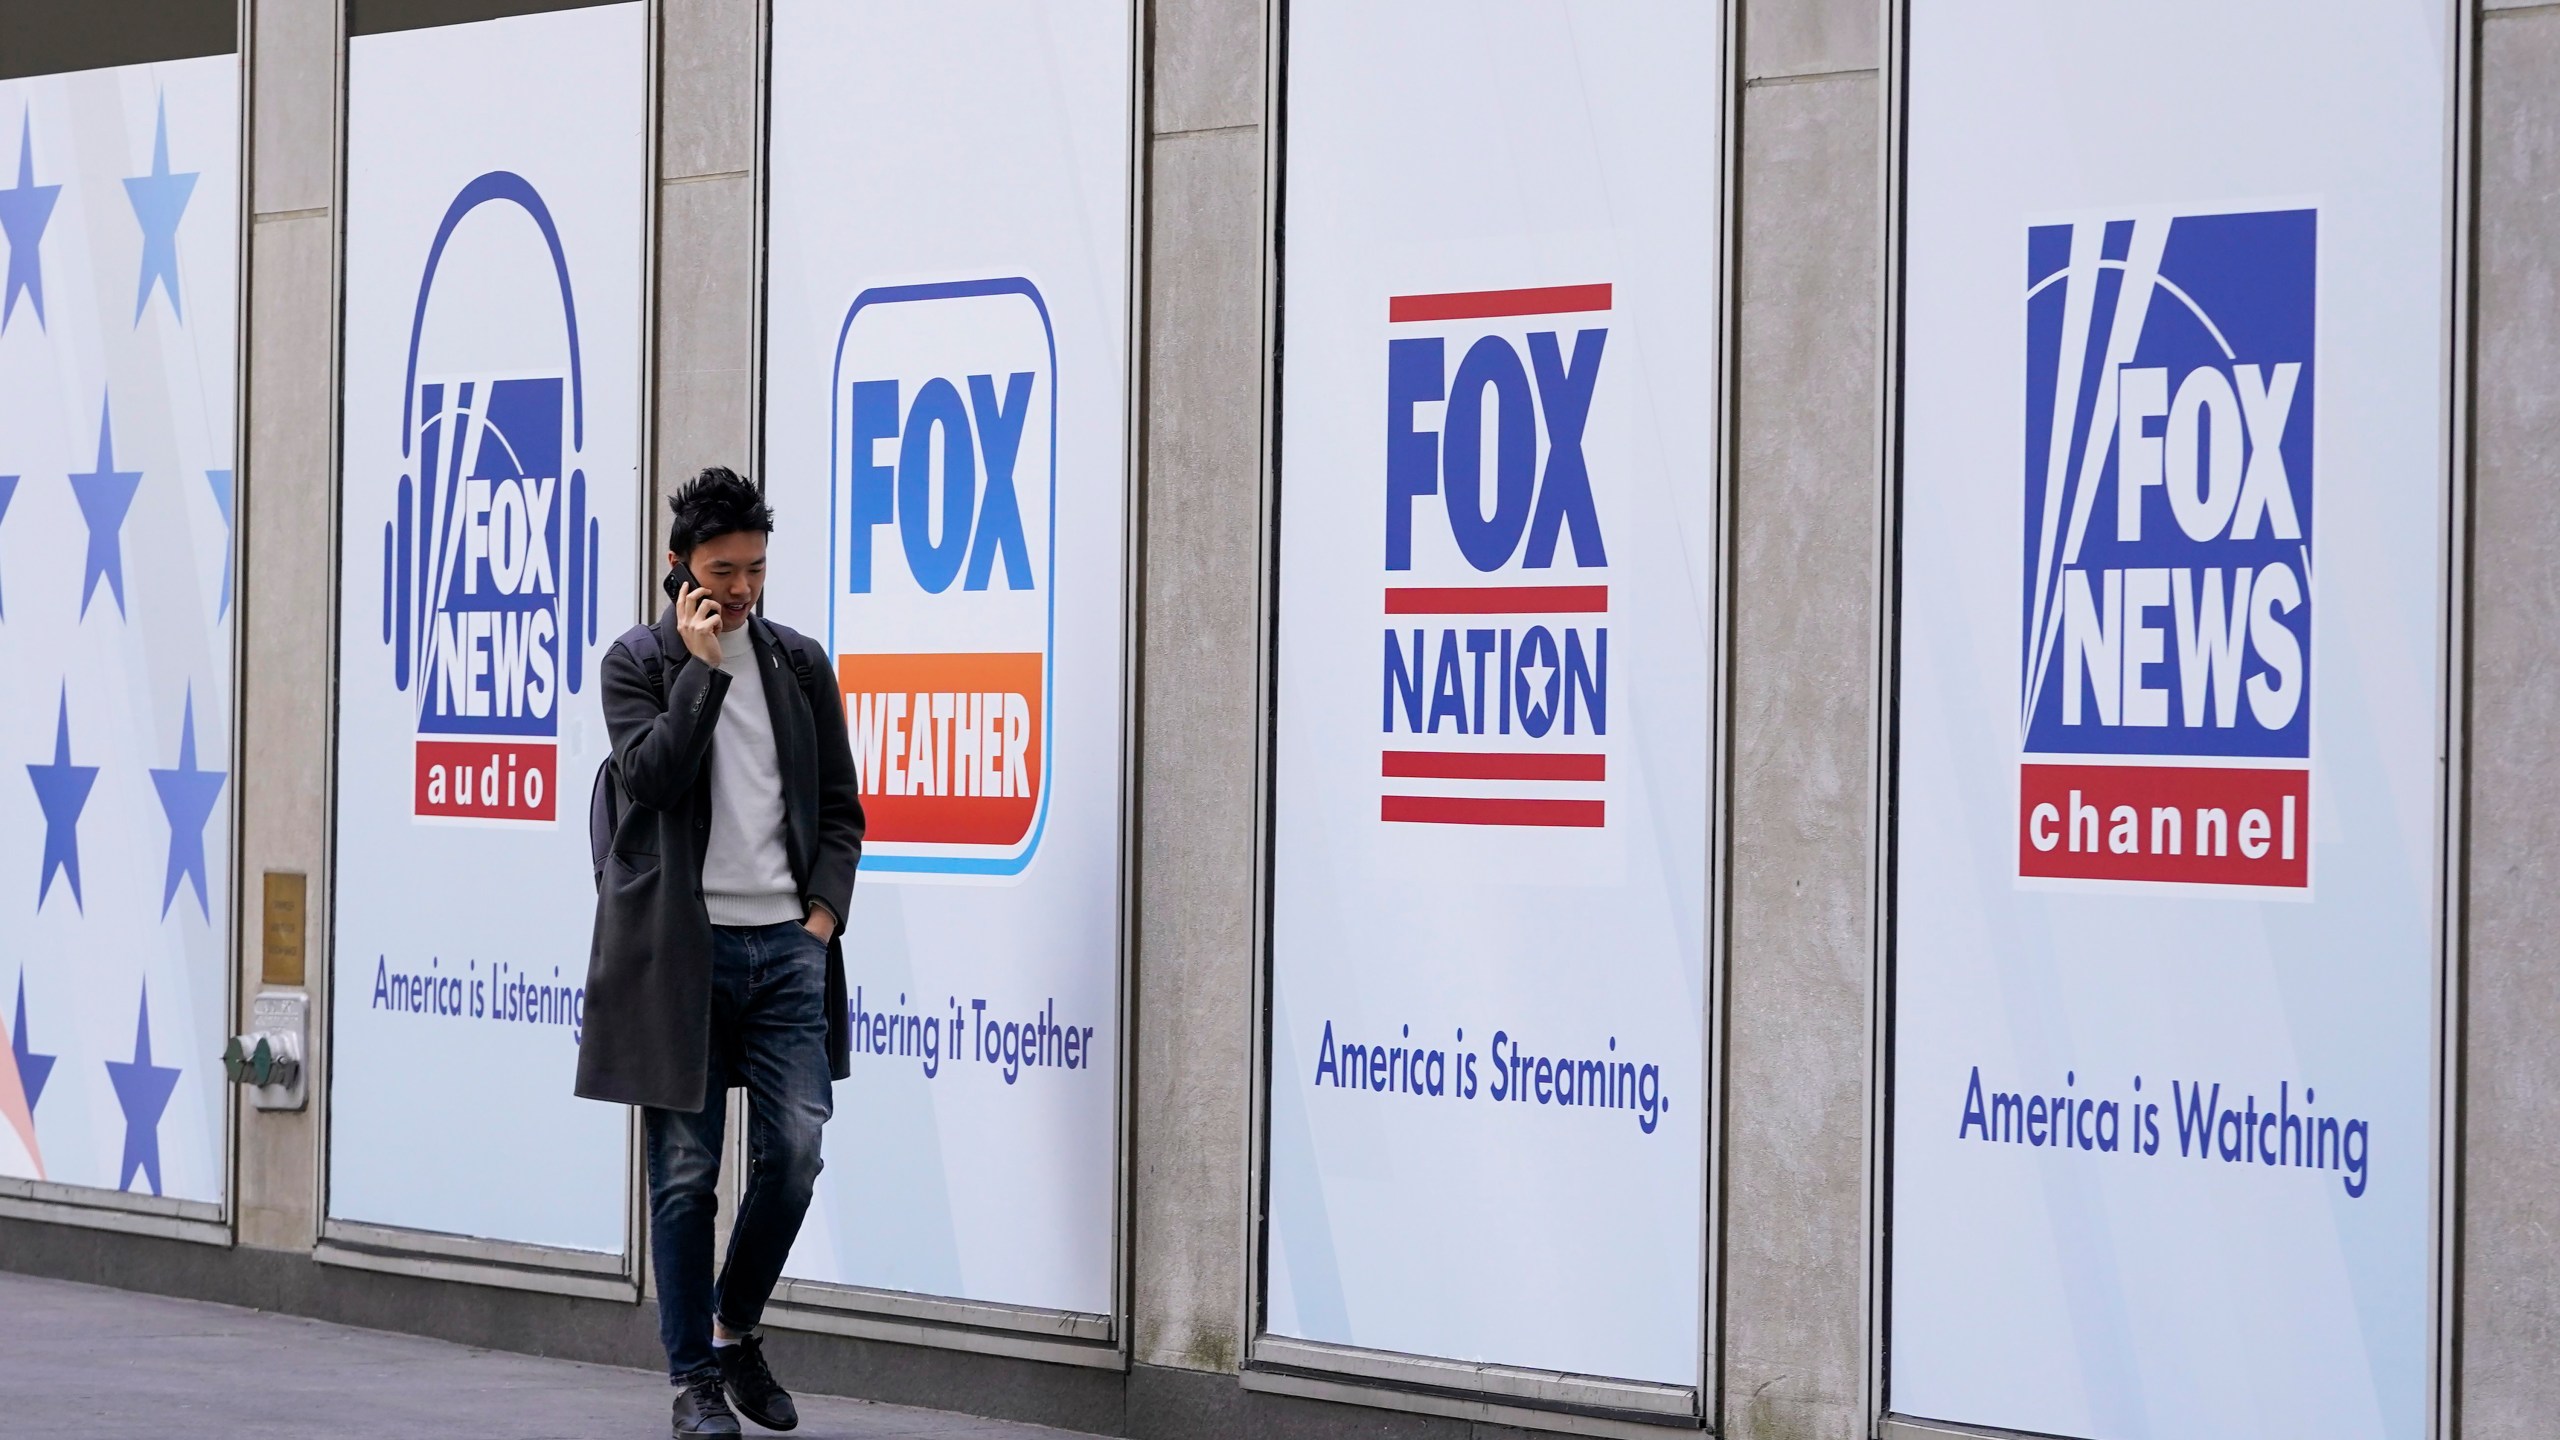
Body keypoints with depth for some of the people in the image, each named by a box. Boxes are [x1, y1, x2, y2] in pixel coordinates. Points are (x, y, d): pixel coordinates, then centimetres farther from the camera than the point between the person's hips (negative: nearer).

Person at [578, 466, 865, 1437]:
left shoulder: (800, 663, 11)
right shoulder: (637, 663, 1)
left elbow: (841, 806, 14)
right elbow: (651, 776, -15)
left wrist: (825, 911, 2)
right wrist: (703, 664, -13)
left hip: (786, 946, 3)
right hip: (680, 948, -3)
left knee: (794, 1154, -3)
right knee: (684, 1173, 0)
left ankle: (735, 1329, 19)